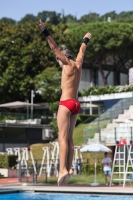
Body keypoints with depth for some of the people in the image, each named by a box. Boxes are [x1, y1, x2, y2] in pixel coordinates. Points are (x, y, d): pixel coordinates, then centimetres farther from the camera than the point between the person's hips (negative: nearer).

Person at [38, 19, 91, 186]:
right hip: (75, 103, 8)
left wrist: (45, 32, -15)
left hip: (66, 103, -8)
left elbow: (55, 48, -12)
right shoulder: (78, 64, 14)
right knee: (69, 138, 8)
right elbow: (81, 51, 33)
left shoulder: (68, 64, -6)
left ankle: (63, 169, -21)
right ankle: (68, 168, 5)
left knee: (63, 137, -13)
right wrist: (85, 40, 50)